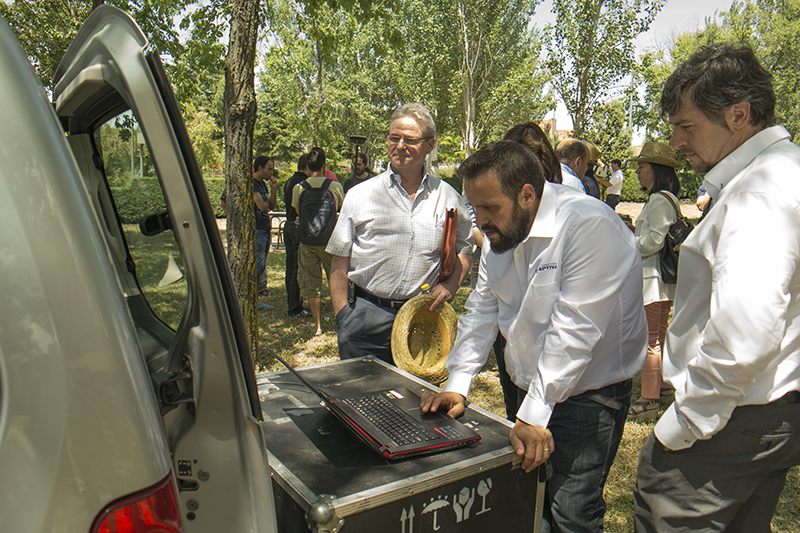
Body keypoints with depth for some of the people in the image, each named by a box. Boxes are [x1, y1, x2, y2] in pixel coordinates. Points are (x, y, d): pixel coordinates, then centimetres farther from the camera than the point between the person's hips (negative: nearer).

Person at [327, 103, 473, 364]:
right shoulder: (360, 196, 1)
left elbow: (463, 249, 18)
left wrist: (451, 284, -1)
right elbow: (340, 262, 3)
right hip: (367, 317, -1)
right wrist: (343, 318, -2)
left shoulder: (448, 198, 5)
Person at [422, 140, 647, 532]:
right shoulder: (500, 235, 2)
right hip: (529, 390, 7)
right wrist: (457, 386, -3)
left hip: (588, 395, -6)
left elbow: (574, 330, -26)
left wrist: (535, 415, -25)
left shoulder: (589, 225, -23)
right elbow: (481, 311, 6)